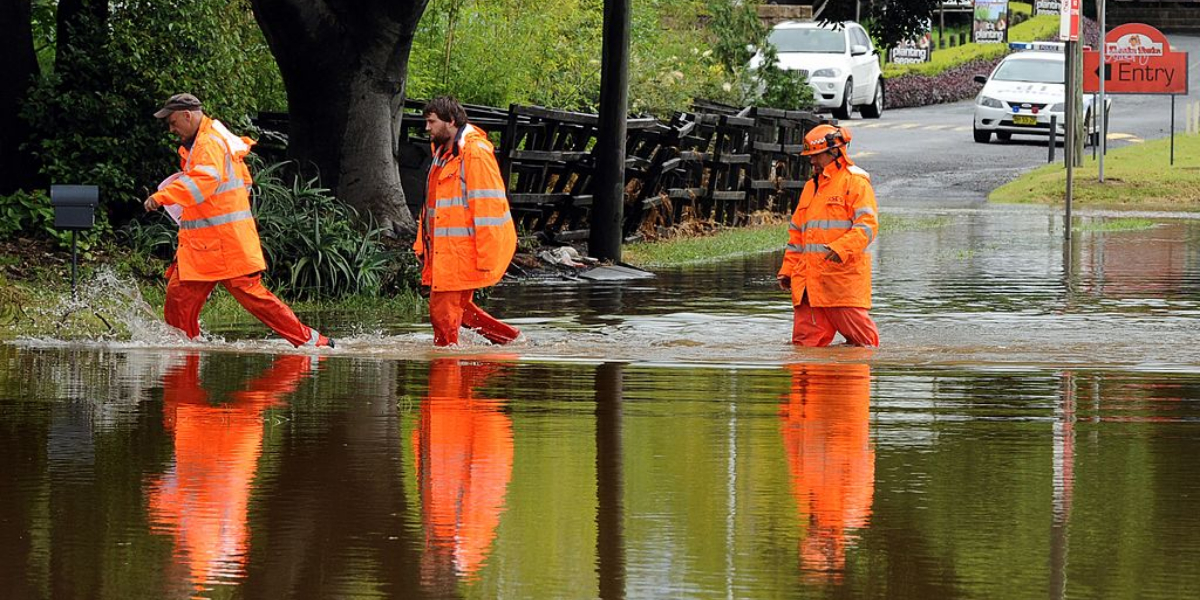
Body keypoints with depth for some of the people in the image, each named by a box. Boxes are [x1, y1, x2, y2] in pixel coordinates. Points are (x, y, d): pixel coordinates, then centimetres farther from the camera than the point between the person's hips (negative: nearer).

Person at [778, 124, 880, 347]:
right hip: (810, 277, 7)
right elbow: (797, 234, 27)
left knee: (859, 337, -5)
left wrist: (841, 248, -26)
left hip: (844, 276, -7)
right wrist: (787, 269, 18)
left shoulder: (855, 182, -1)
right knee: (805, 340, 0)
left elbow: (867, 225, -12)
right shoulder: (811, 187, 24)